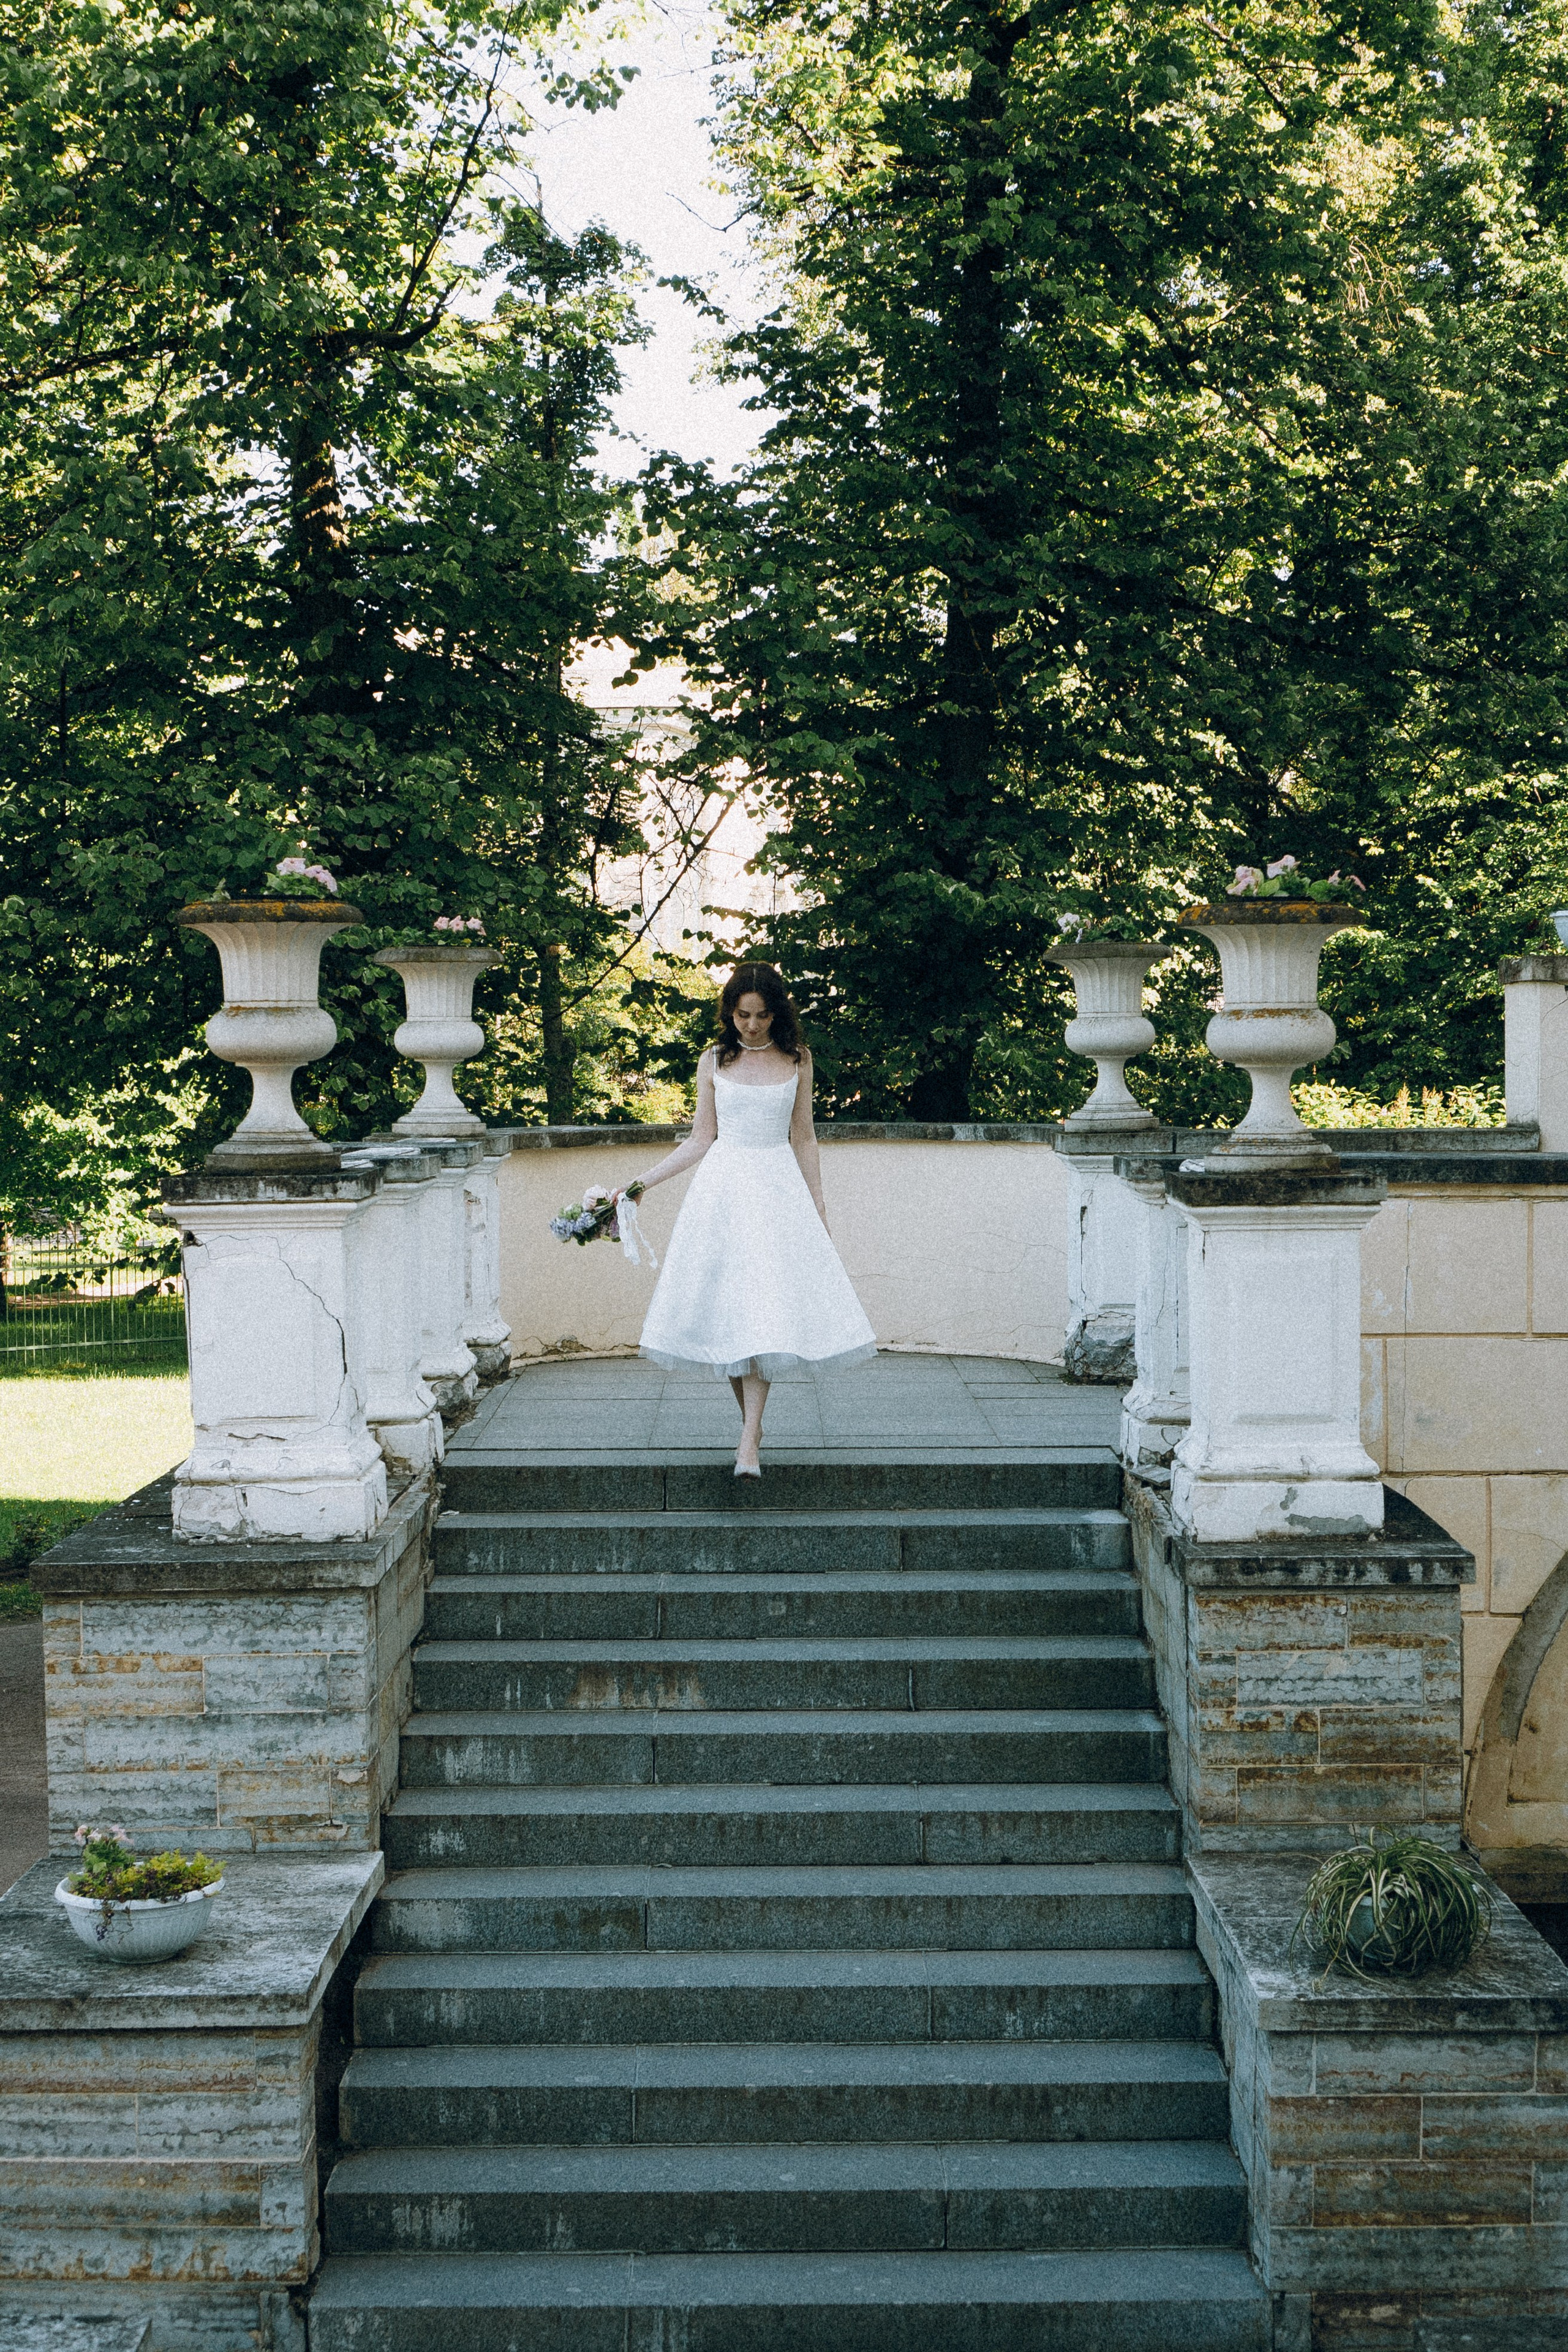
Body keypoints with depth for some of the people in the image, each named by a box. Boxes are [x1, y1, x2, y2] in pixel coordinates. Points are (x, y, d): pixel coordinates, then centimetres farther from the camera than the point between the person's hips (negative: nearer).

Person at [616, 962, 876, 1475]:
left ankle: (748, 1444, -14)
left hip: (778, 1189, -1)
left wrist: (818, 1207, 9)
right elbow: (700, 1141, 8)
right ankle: (751, 1424, 12)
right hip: (723, 1189, 1)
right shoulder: (714, 1062, 5)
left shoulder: (796, 1060, 6)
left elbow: (803, 1138, 11)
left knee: (765, 1315, -10)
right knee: (726, 1311, -1)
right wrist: (641, 1183, 3)